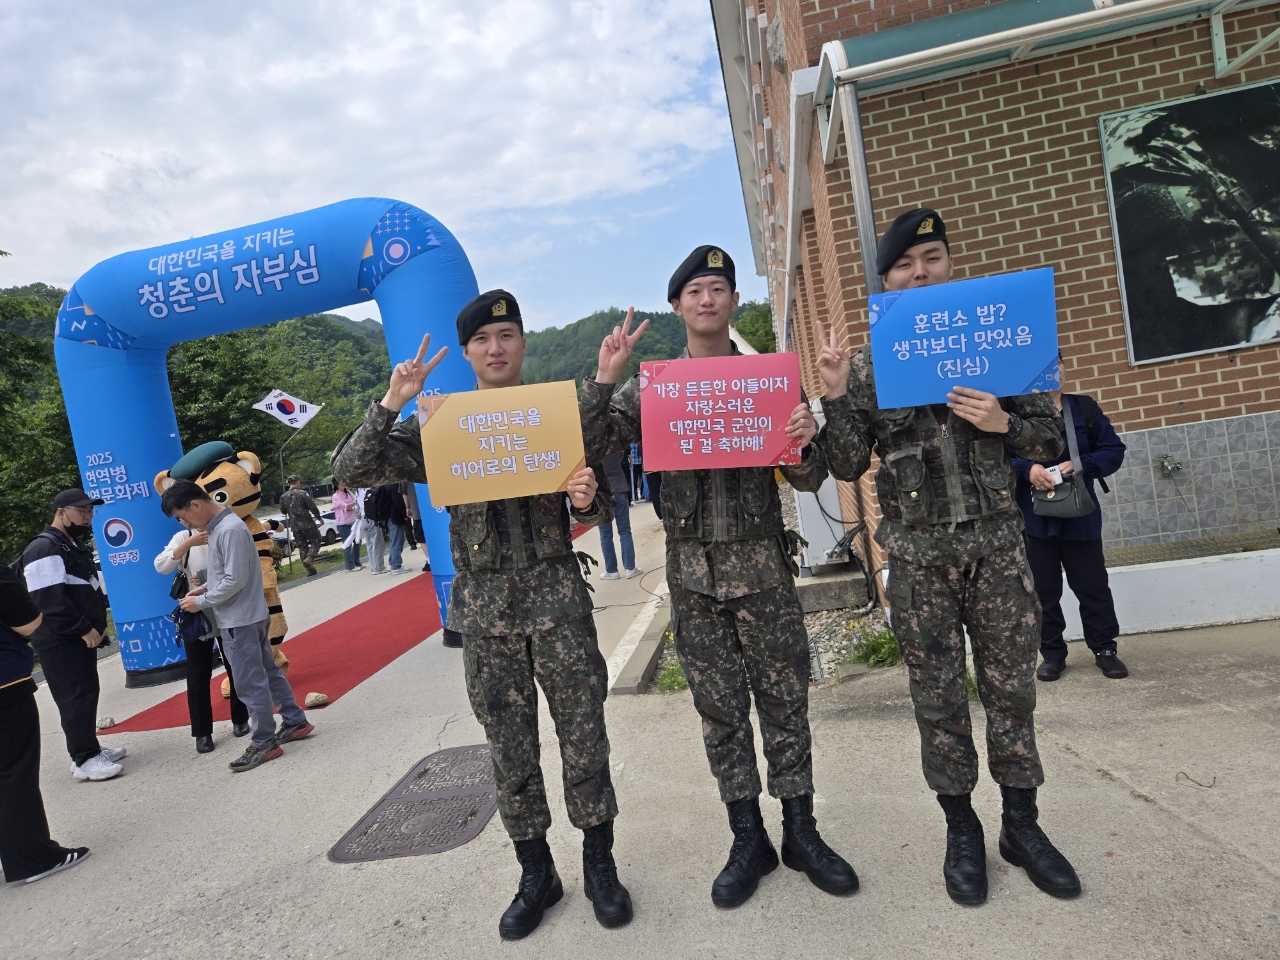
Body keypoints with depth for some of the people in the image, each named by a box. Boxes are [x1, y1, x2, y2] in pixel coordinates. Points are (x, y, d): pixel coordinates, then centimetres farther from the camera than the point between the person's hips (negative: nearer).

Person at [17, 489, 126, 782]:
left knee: (85, 694, 14)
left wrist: (94, 625, 15)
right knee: (76, 697, -7)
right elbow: (49, 600, -24)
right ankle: (85, 760, -2)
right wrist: (83, 629, -22)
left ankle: (88, 750, 23)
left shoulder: (72, 546, 17)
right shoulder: (44, 549, -16)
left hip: (80, 637, 10)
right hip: (60, 641, -10)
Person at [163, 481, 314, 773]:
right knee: (268, 672, 17)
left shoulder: (230, 530, -21)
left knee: (250, 683, 0)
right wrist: (205, 587, 5)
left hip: (239, 620, -10)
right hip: (248, 616, 10)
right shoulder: (217, 527, 9)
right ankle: (295, 722, 27)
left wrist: (201, 602, -13)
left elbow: (235, 580, -23)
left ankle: (263, 744, 10)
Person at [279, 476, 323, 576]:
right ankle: (309, 558, -16)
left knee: (302, 546, 11)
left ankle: (310, 570, 9)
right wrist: (319, 518, 4)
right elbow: (313, 507, -10)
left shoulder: (283, 496, 3)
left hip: (295, 527, 4)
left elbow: (283, 511, 14)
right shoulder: (302, 493, -10)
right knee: (315, 541, 9)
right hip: (307, 524, -4)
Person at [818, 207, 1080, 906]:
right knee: (939, 696, 7)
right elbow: (848, 467, -1)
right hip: (918, 554, -1)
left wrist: (1003, 423, -12)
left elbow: (1050, 436, 8)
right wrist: (836, 397, -14)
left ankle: (1021, 823, 26)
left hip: (997, 541, 1)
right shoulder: (866, 367, 4)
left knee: (1011, 687, 8)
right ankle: (961, 829, 23)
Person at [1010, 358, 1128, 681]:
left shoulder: (1085, 408, 5)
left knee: (1092, 585, 9)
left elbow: (1114, 450, 3)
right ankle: (1052, 653, 20)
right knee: (1043, 589, 7)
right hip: (1033, 517, -2)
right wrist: (1028, 470, -26)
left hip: (1079, 514, 2)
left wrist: (1080, 465, -14)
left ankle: (1105, 649, 25)